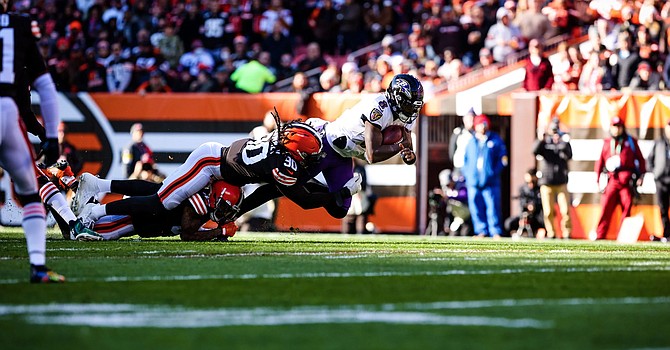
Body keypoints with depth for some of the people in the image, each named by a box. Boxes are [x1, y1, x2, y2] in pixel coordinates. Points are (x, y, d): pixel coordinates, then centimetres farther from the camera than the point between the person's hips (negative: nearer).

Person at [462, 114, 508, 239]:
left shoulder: (495, 140, 6)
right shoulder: (471, 142, 15)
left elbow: (503, 158, 5)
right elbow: (465, 160, 20)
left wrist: (495, 172, -7)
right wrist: (467, 174, 7)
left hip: (490, 182, -3)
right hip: (473, 182, 3)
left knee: (493, 208, -6)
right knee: (476, 209, 1)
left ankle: (496, 232, -3)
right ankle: (481, 231, 8)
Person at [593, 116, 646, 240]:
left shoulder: (631, 142, 11)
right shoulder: (607, 143, 16)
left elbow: (640, 159, 10)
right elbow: (600, 160, 14)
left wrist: (641, 175, 0)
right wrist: (597, 178, 7)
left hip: (627, 180, 0)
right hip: (612, 180, 0)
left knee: (627, 208, -2)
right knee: (606, 207, -9)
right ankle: (599, 235, -9)